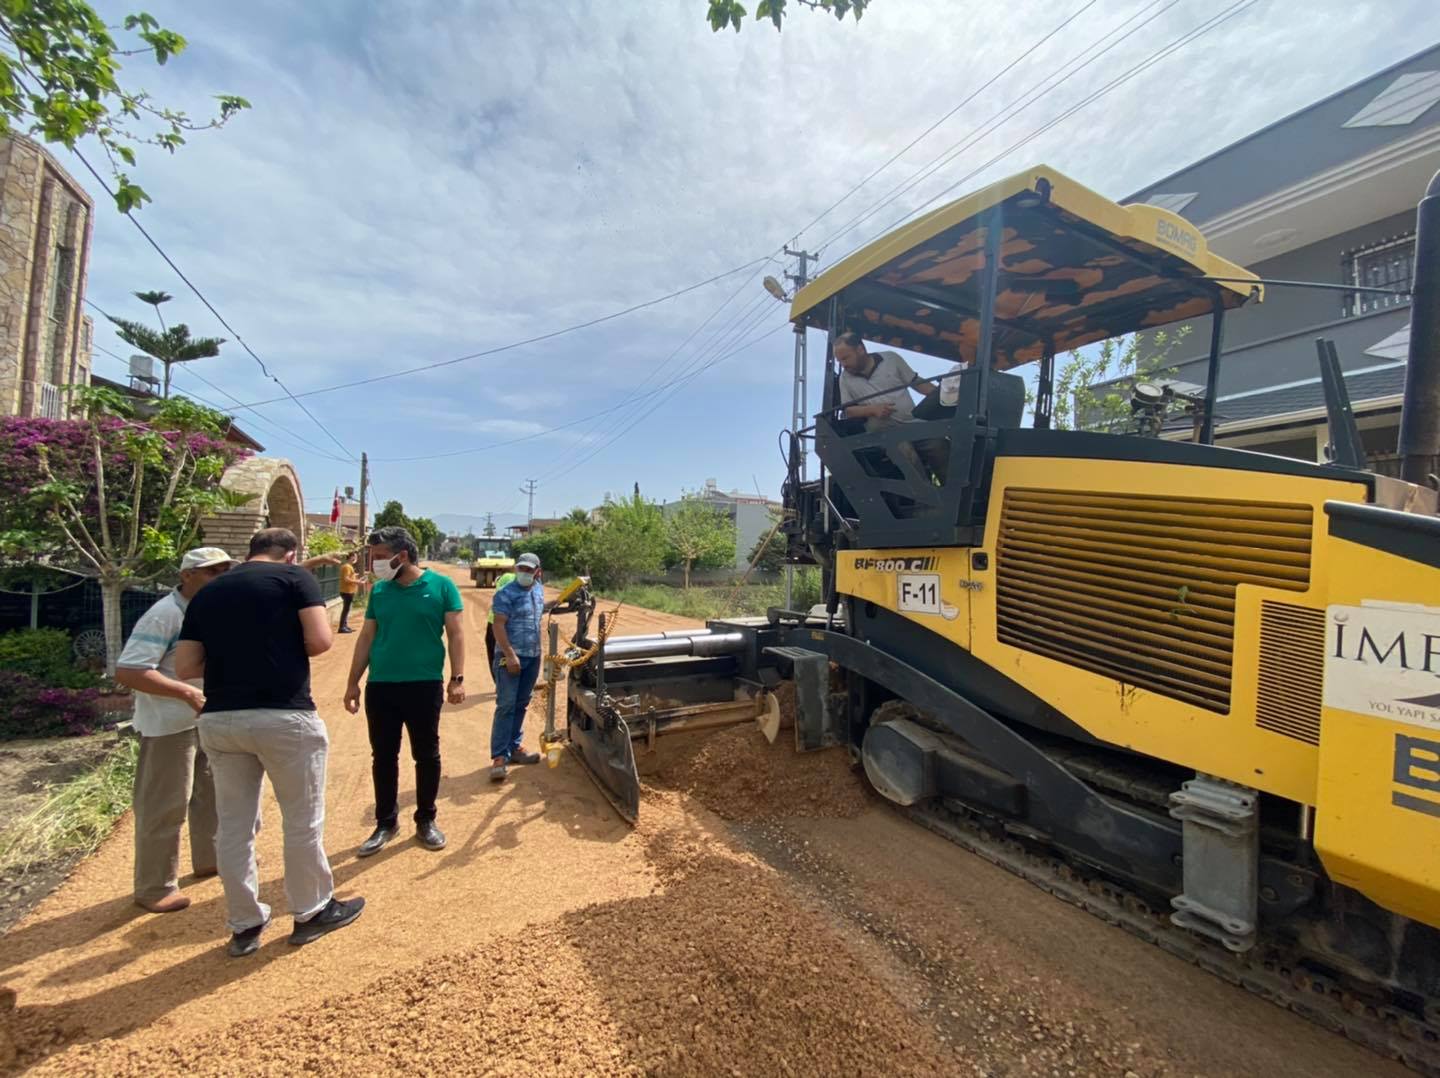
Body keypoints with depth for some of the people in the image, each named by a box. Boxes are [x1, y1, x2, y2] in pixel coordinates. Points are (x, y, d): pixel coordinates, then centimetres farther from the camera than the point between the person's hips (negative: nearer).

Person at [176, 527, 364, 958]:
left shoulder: (206, 593, 12)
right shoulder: (295, 578, -3)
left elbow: (184, 668, 8)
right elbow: (320, 641, -14)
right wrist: (287, 650, 7)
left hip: (218, 721, 6)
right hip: (284, 717, -5)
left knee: (233, 824, 17)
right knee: (303, 820, 11)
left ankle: (244, 925, 30)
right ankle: (311, 912, 26)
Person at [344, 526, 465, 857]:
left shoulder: (441, 585, -5)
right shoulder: (379, 590, 7)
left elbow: (455, 634, -5)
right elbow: (366, 637, 12)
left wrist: (457, 678, -11)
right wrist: (353, 682, 9)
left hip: (425, 685, -3)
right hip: (380, 686, 4)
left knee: (426, 755, 8)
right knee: (383, 756, 11)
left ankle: (426, 820, 25)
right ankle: (385, 822, 28)